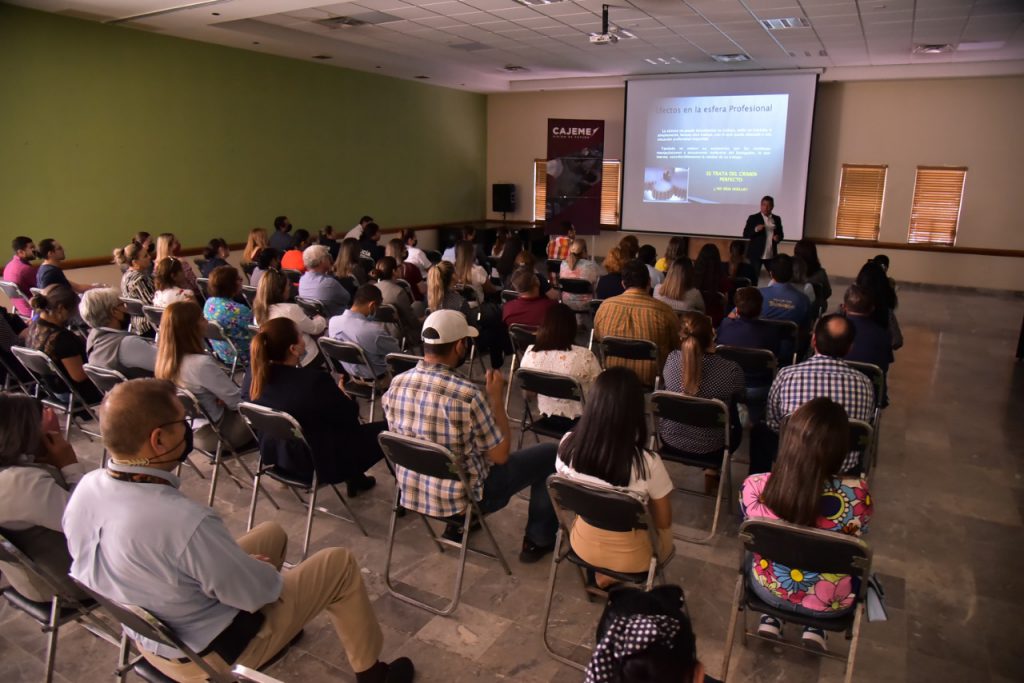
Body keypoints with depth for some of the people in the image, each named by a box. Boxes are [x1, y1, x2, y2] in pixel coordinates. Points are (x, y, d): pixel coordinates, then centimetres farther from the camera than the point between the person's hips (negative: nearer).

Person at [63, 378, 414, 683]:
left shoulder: (86, 487, -15)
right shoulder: (185, 521, -40)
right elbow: (255, 592, -25)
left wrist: (239, 561, 4)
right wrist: (266, 572, -1)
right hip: (210, 654, -7)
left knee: (271, 533, 23)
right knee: (339, 564, 4)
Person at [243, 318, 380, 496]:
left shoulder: (253, 374, -14)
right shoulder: (314, 380, -33)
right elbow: (350, 415, -15)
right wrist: (341, 393, 3)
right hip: (318, 464, -7)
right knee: (386, 429, 9)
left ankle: (355, 478, 39)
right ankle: (355, 478, 31)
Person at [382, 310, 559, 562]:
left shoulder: (396, 383, -10)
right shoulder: (468, 395, -28)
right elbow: (500, 456, -16)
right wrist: (496, 397, -8)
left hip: (410, 490, 6)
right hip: (460, 496, -6)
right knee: (549, 453, 9)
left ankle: (457, 525, 35)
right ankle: (539, 540, 24)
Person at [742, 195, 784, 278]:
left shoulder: (777, 219, 10)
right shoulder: (753, 218, -3)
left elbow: (780, 234, 18)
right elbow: (745, 235, -7)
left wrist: (778, 237, -5)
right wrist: (756, 229, -24)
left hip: (771, 255, 4)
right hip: (756, 255, -4)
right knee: (754, 277, -1)